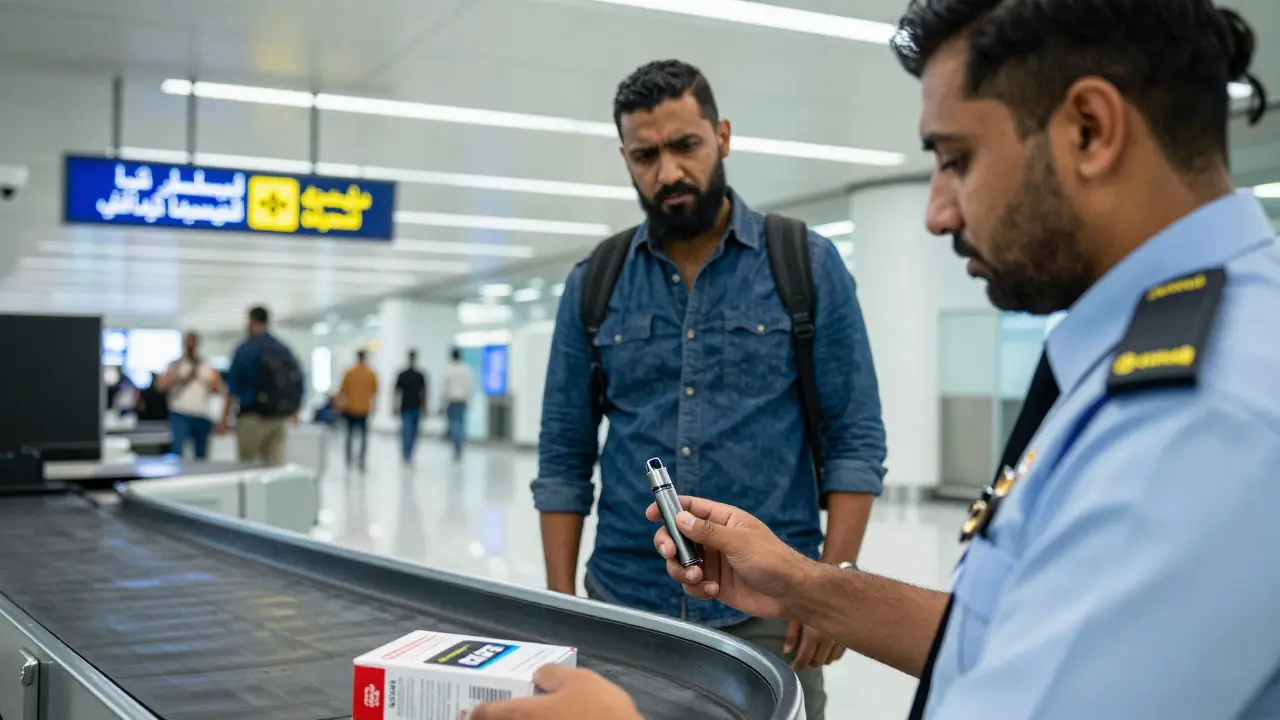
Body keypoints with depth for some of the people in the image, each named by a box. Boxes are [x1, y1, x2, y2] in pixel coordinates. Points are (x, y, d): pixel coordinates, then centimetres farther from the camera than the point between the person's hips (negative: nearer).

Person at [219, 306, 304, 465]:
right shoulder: (284, 350, 10)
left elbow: (233, 387, -8)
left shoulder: (246, 349, -6)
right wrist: (295, 411, 24)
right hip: (279, 417, 5)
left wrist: (225, 417, -5)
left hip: (253, 416, -5)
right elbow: (297, 383, 12)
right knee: (276, 466, 4)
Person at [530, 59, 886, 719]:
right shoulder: (593, 284, 5)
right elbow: (563, 457, 6)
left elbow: (856, 441, -3)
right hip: (624, 603, 2)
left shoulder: (808, 265, -2)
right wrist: (560, 601, 1)